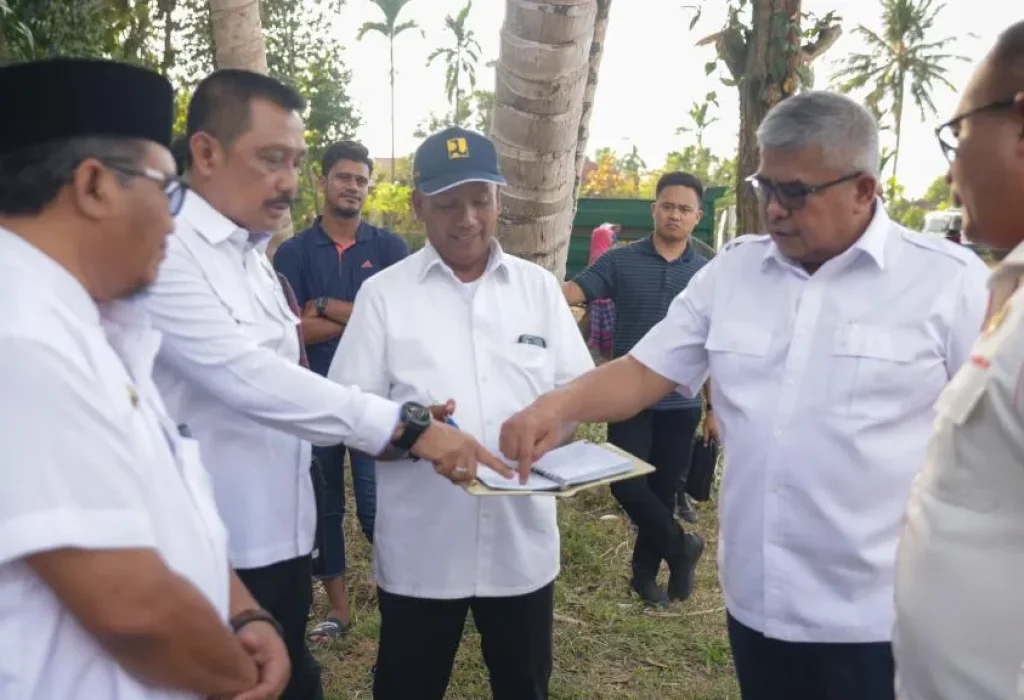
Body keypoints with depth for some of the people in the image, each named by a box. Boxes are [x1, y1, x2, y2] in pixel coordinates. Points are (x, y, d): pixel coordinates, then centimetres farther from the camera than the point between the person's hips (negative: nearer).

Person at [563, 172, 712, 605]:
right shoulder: (620, 262, -2)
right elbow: (572, 292, -13)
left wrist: (717, 404, 6)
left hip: (681, 403, 2)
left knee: (663, 491, 11)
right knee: (626, 482, -6)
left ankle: (645, 573, 31)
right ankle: (681, 546, 19)